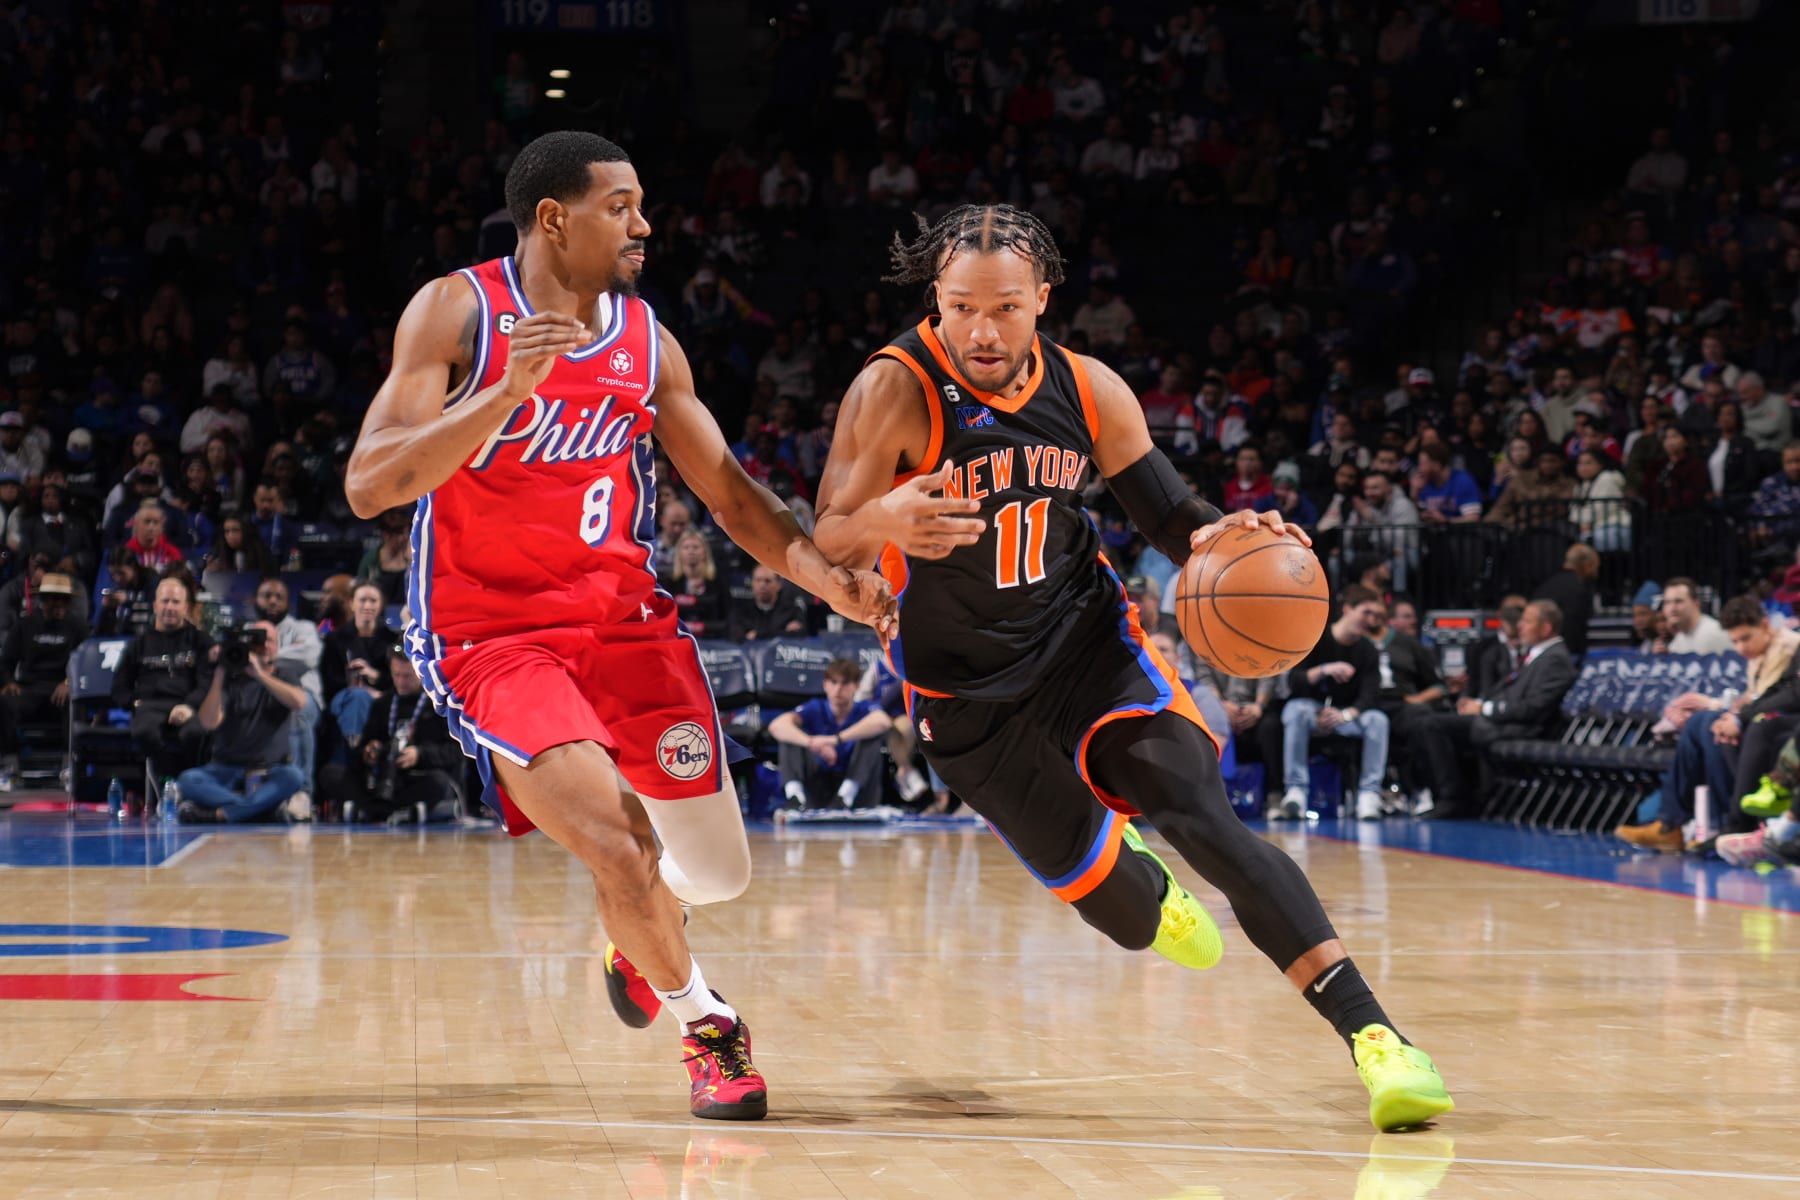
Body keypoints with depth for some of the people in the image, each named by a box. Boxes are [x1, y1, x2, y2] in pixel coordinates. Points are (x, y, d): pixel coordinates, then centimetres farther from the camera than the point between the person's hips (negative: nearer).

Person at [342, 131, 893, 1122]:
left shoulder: (647, 342, 5)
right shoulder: (457, 312, -10)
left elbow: (727, 489, 11)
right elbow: (368, 486, -19)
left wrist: (827, 577, -6)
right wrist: (507, 391, -31)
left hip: (621, 618, 5)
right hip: (489, 633, -5)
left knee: (719, 875, 5)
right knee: (615, 843, -22)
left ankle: (636, 928, 42)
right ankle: (707, 1027, 6)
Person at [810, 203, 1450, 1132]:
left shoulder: (1088, 391, -7)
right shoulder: (895, 392, -18)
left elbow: (1171, 519, 3)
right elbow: (826, 545, -19)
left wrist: (1221, 536, -22)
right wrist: (885, 518, -44)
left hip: (1087, 642, 1)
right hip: (967, 689, -1)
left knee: (1202, 816, -21)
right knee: (1101, 895, 4)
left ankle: (1371, 1033, -27)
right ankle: (1151, 899, 45)